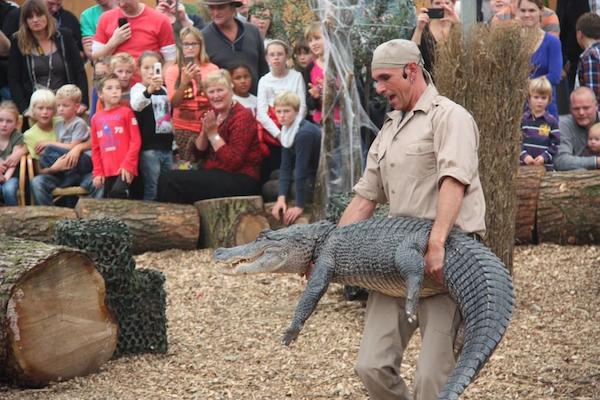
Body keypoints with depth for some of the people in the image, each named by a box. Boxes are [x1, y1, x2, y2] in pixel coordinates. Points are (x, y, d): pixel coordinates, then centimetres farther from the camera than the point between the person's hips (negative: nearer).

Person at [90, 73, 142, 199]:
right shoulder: (96, 118, 13)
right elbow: (95, 148, 15)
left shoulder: (126, 112, 1)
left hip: (125, 169, -5)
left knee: (118, 193, -27)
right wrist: (97, 172, 9)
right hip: (107, 171, 5)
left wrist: (128, 165, -12)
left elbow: (136, 141, -4)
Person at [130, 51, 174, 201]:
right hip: (149, 148, -6)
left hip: (167, 146, 6)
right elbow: (135, 105, -31)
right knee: (152, 190, -8)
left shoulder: (164, 90, 13)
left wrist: (175, 144, 22)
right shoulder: (138, 88, -7)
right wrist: (150, 89, -51)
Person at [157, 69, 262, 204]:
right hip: (217, 176, 8)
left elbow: (233, 162, -20)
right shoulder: (214, 115, 12)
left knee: (171, 180, -18)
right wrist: (205, 131, -6)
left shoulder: (242, 117, -12)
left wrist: (213, 134, -16)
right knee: (167, 177, -9)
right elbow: (199, 154, 12)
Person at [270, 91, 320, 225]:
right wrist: (281, 197, -16)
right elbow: (286, 167, -3)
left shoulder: (304, 133, -26)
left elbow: (301, 170, -27)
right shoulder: (286, 130, 0)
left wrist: (299, 206, -26)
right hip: (310, 177, 9)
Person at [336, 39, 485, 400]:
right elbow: (364, 199, 21)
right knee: (373, 366, -1)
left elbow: (453, 181, -19)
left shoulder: (448, 117, -4)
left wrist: (436, 244, -30)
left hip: (447, 256, -7)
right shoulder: (388, 131, 21)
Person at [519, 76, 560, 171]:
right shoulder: (523, 119, 4)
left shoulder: (552, 121, 2)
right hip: (524, 165, 1)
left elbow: (555, 144, -1)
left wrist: (544, 157, -15)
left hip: (546, 167, -1)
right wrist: (524, 155, -14)